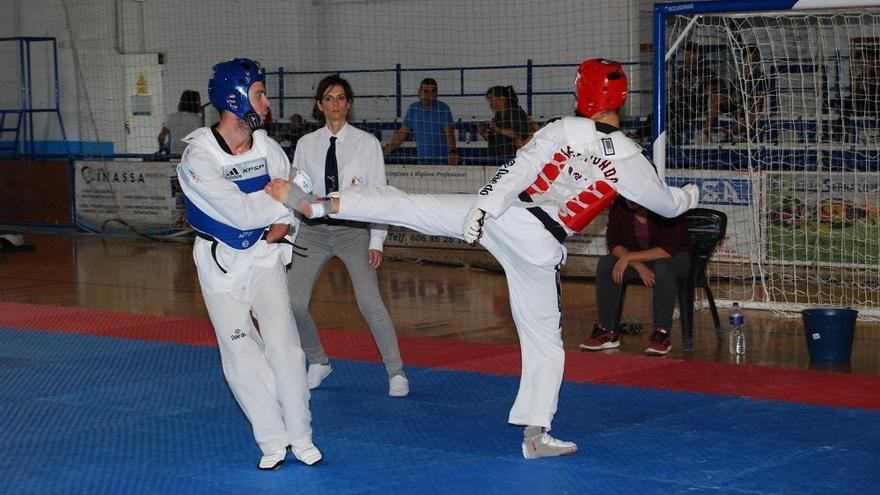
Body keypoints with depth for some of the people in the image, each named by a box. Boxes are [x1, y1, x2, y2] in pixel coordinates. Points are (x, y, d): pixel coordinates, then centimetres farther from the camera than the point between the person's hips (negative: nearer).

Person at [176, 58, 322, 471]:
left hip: (263, 253, 3)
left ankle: (300, 435, 9)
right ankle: (273, 440, 12)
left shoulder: (266, 147, -7)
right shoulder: (199, 157, -23)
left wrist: (281, 225, -8)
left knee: (283, 344, -4)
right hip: (220, 260, -3)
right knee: (241, 354, 0)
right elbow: (241, 212, -29)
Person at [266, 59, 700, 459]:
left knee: (406, 206, -1)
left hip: (505, 213, 0)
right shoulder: (629, 159, 1)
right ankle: (535, 432, 15)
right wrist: (688, 195, 37)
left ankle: (316, 205, -12)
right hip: (541, 246, 0)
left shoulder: (563, 130, -1)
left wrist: (483, 207, -16)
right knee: (544, 339, 12)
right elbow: (666, 204, 15)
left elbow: (518, 169, -11)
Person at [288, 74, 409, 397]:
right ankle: (318, 362, 20)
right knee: (294, 303, -5)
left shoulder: (367, 143, -1)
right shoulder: (306, 145, 6)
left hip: (353, 228, -3)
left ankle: (396, 373, -2)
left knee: (370, 302, -17)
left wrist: (377, 241, -7)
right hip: (313, 229, 3)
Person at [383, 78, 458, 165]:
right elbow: (402, 133, 14)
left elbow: (449, 133, -17)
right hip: (423, 160, 4)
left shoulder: (443, 109, -6)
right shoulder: (413, 108, 8)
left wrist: (452, 153, -34)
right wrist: (386, 152, 10)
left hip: (443, 160, -4)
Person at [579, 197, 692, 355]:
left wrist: (629, 257, -34)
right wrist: (638, 265, -28)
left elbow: (667, 250, -32)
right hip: (636, 258, 4)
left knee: (662, 267, -39)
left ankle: (662, 333, -30)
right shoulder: (619, 206, -13)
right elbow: (614, 243, -12)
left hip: (675, 257, -4)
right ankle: (607, 330, -14)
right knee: (605, 264, -21)